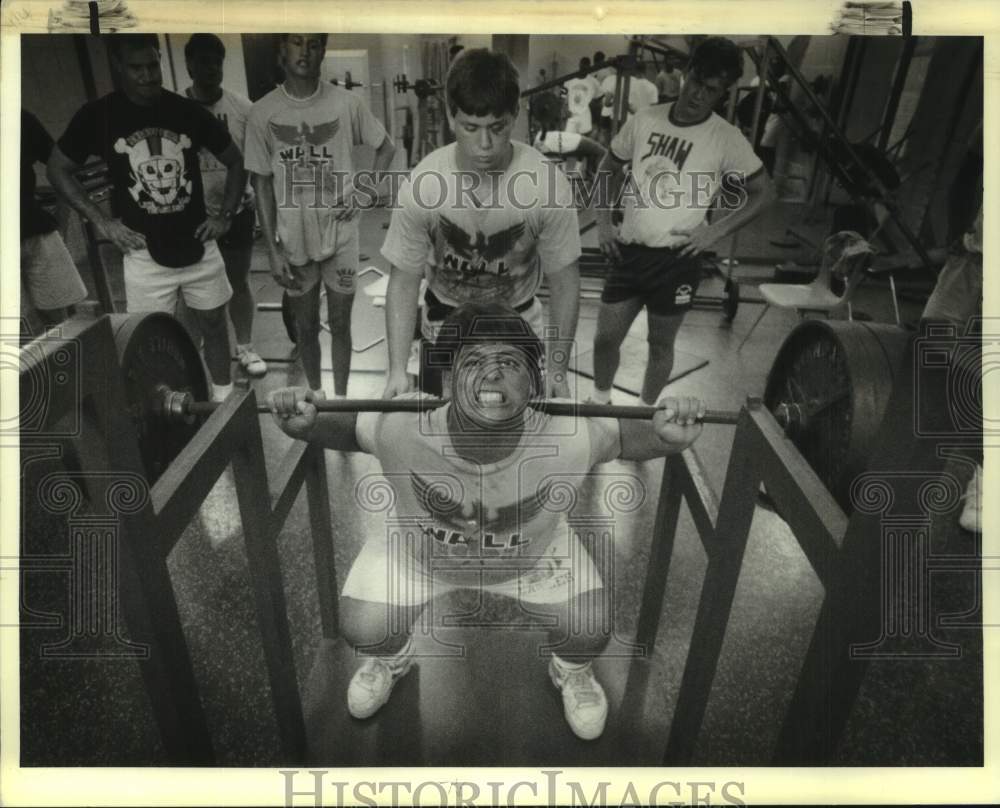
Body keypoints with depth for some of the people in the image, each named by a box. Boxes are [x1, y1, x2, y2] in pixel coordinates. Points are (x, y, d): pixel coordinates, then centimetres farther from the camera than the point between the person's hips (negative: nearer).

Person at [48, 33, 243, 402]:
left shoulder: (188, 111, -2)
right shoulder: (97, 115, -5)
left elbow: (236, 161, 9)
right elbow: (58, 169, 5)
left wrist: (225, 216, -1)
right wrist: (101, 221, -5)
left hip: (199, 246, 2)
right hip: (145, 254, -1)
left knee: (214, 324, 12)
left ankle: (225, 396, 30)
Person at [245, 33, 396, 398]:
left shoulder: (346, 103, -7)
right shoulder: (262, 112, -6)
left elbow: (386, 147, 7)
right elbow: (262, 183, -3)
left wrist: (363, 191, -7)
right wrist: (273, 250, -7)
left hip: (340, 236, 0)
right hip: (293, 242, 1)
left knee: (340, 324, 10)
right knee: (305, 327, 14)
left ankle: (341, 397, 28)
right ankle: (315, 394, 34)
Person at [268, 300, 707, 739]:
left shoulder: (569, 443, -39)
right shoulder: (401, 435, -38)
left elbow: (630, 436, -21)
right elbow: (345, 427, -19)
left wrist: (669, 436, -42)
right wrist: (302, 423, -39)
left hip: (534, 555, 0)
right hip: (420, 551, 1)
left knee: (591, 630, -9)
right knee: (362, 631, -6)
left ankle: (572, 672, 33)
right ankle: (390, 660, 36)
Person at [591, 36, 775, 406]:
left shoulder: (726, 139, -7)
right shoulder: (644, 120, 2)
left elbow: (764, 193, 1)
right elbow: (610, 167, 16)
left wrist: (715, 231, -9)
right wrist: (603, 221, 6)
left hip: (677, 258, -3)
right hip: (629, 250, 3)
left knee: (660, 344, 10)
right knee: (605, 336, 7)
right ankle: (600, 402, 32)